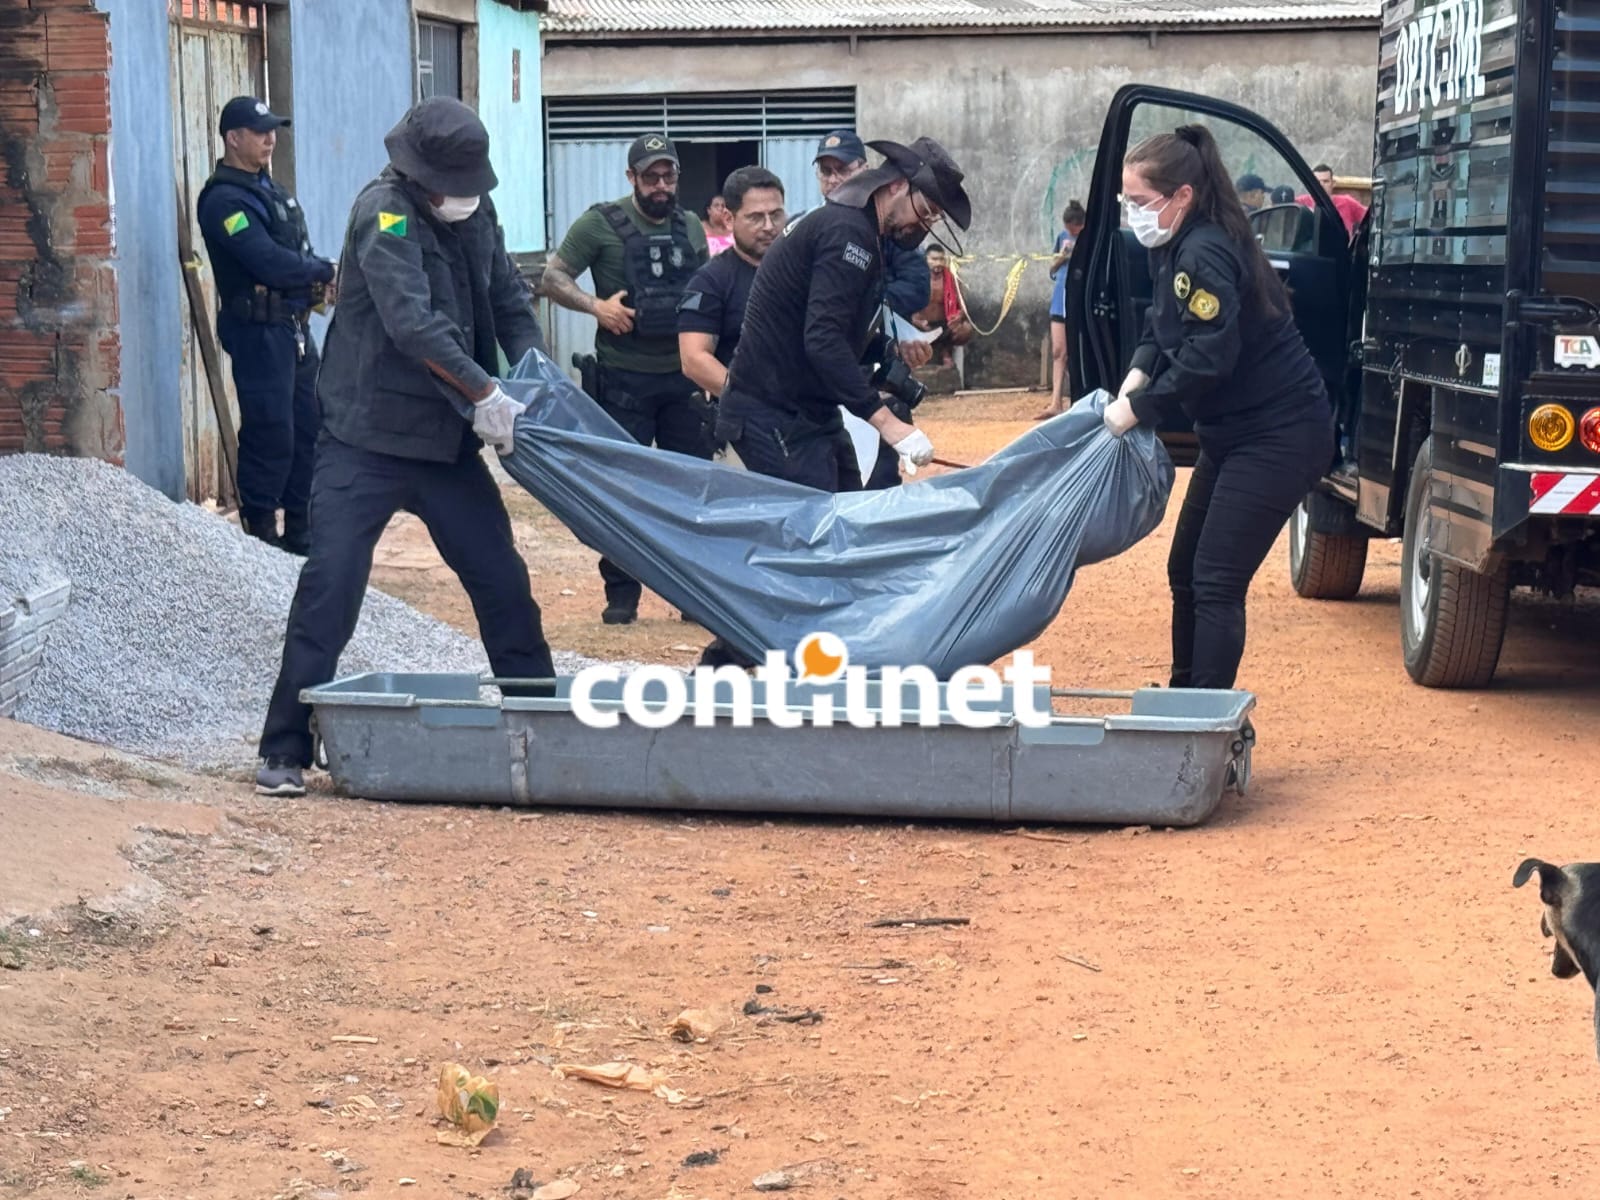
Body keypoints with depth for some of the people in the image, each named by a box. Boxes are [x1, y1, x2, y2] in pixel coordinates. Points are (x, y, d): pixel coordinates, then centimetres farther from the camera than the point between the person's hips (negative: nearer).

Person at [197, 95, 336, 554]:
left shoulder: (269, 189, 16)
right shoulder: (224, 200, -14)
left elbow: (296, 253, 17)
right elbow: (269, 262, -23)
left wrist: (317, 283, -4)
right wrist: (327, 272, -11)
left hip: (293, 327, 9)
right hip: (258, 331, -9)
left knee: (306, 429, 13)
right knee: (270, 435, -7)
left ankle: (300, 530, 22)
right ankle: (260, 533, 3)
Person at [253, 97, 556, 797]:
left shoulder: (477, 213, 7)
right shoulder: (384, 213, -16)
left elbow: (509, 300, 14)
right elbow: (410, 320, -27)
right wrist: (485, 392, -28)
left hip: (447, 439, 7)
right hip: (367, 442, -7)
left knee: (503, 581, 9)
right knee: (330, 588, -9)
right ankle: (285, 751, -2)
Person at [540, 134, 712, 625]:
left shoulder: (691, 228, 10)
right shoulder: (601, 224, -5)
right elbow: (553, 279, -5)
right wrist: (596, 306, -21)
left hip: (682, 376, 4)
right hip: (624, 378, -4)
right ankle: (621, 595, 10)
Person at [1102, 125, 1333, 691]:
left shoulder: (1204, 255, -23)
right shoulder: (1175, 248, 6)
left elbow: (1208, 359, -28)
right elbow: (1162, 328, 16)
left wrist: (1138, 408, -19)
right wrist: (1137, 376, -4)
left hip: (1279, 435, -10)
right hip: (1232, 432, 10)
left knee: (1216, 583, -11)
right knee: (1185, 572, 15)